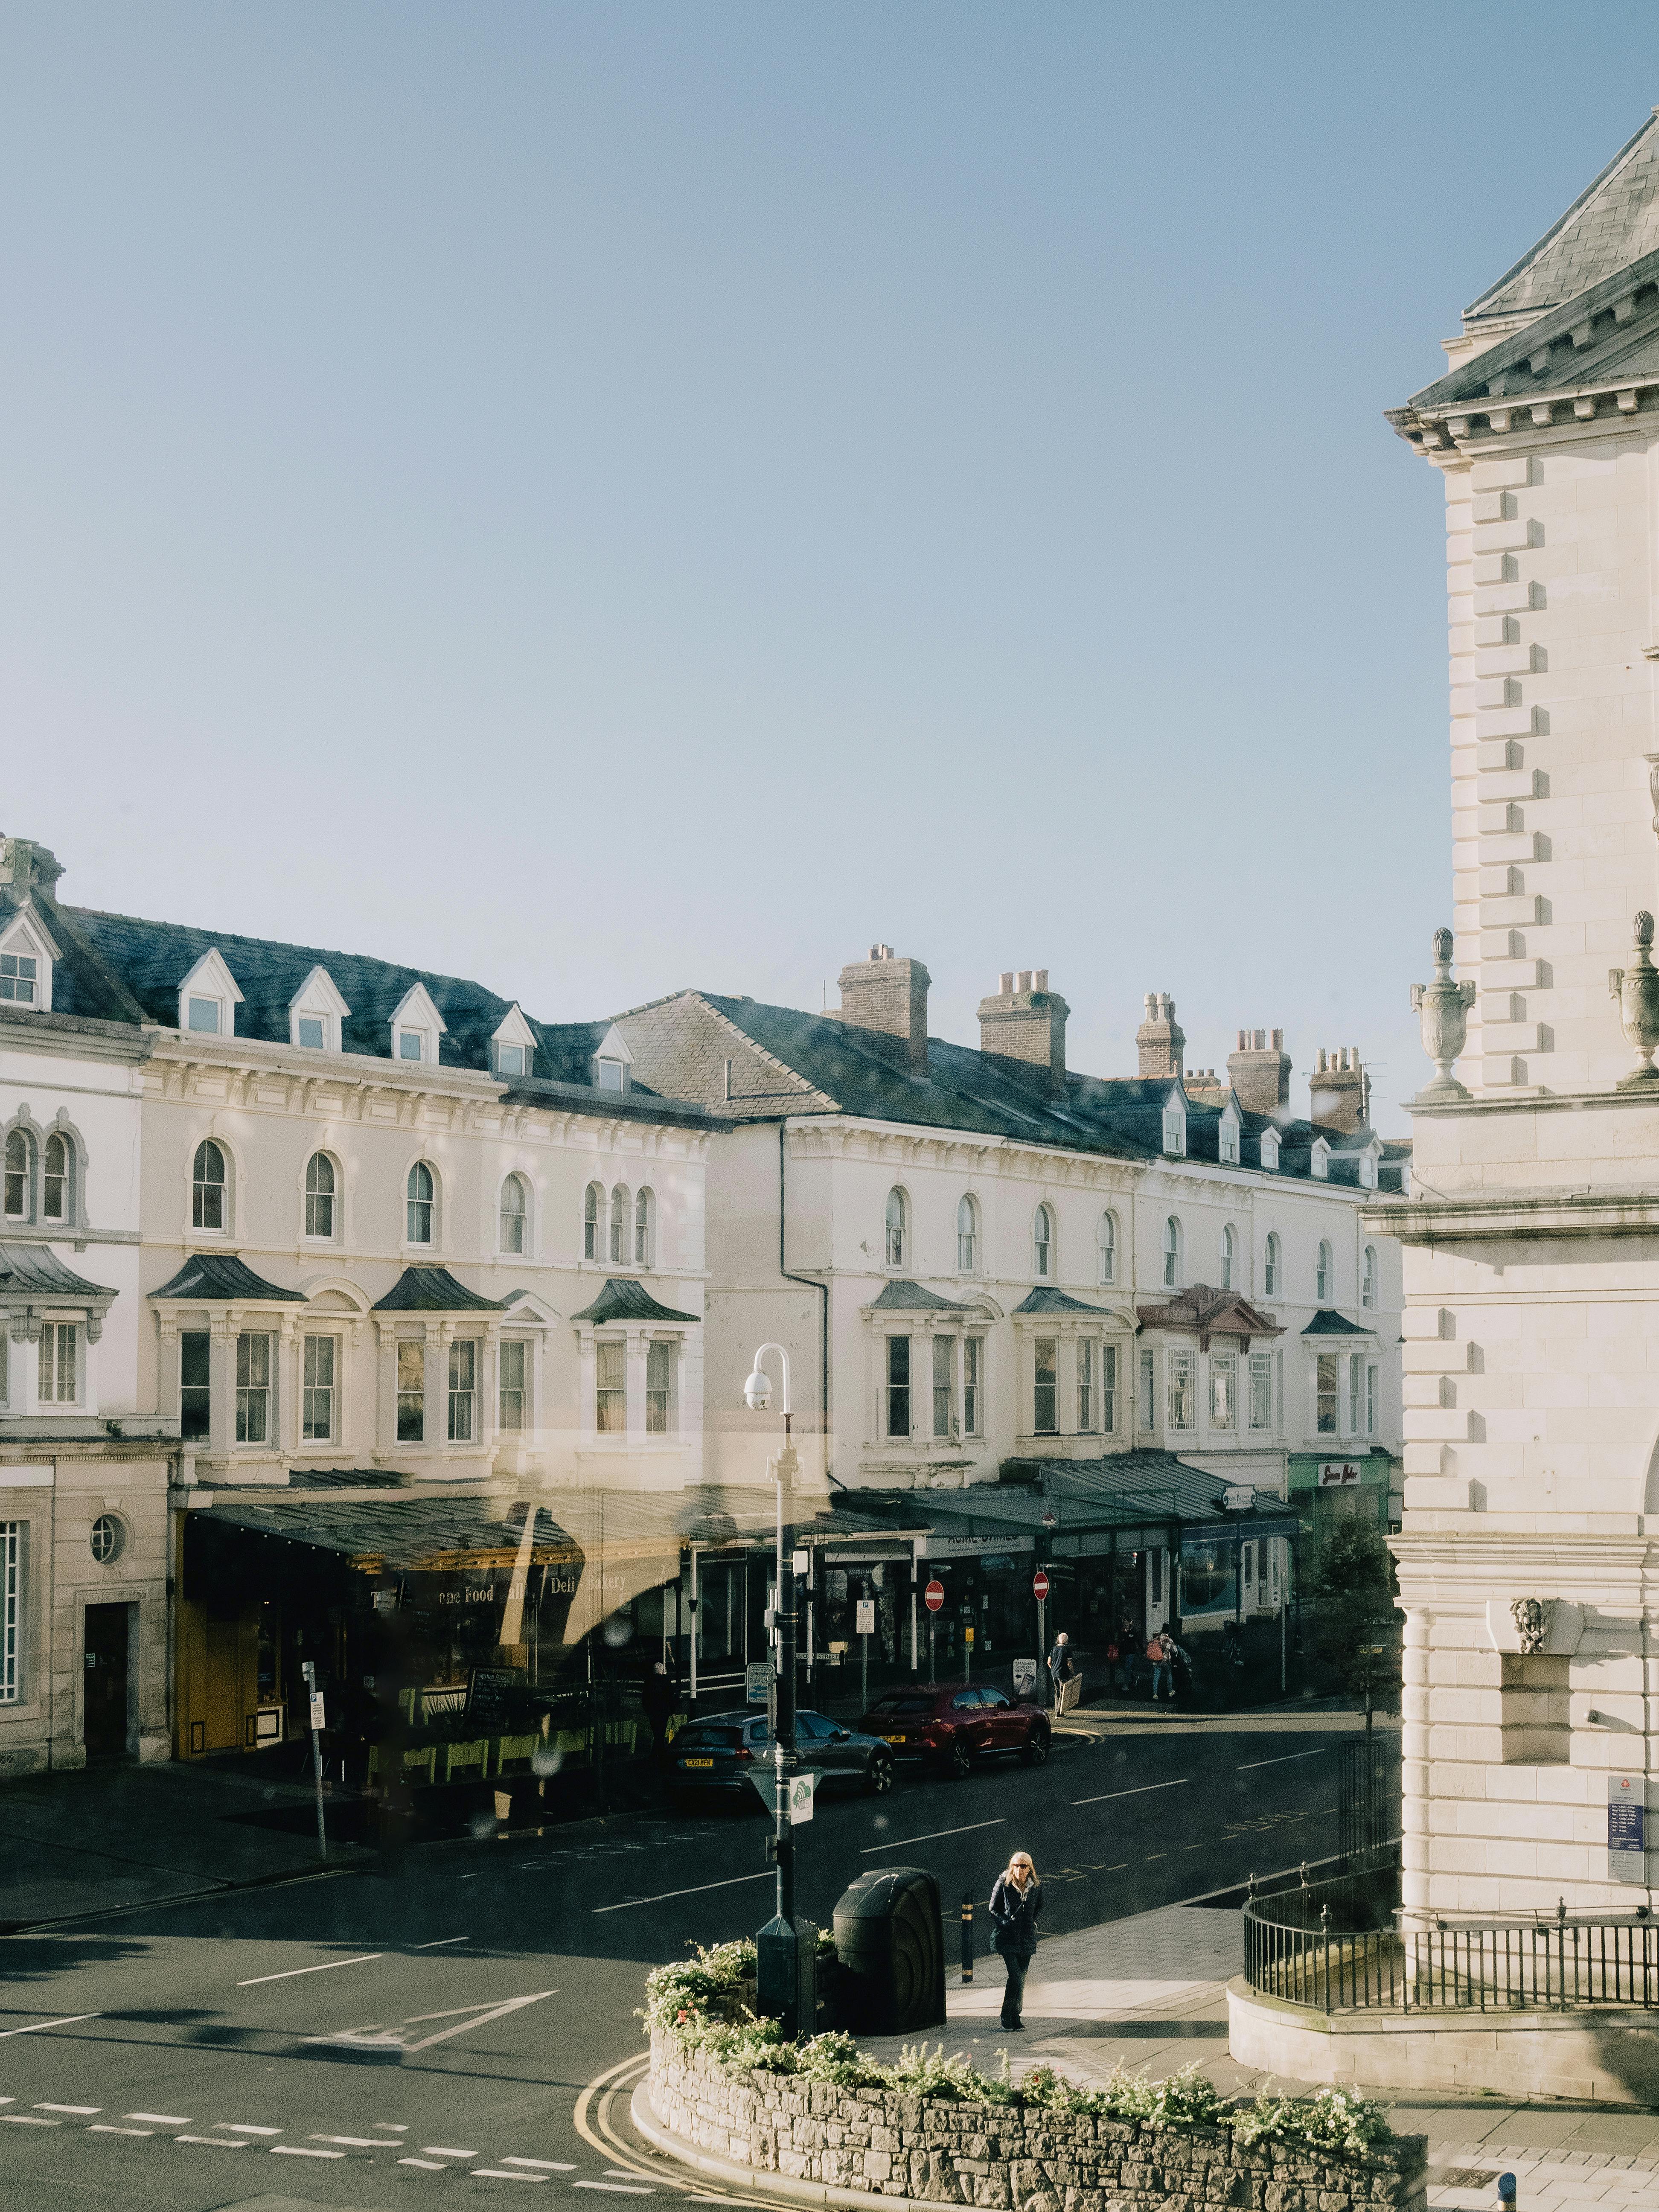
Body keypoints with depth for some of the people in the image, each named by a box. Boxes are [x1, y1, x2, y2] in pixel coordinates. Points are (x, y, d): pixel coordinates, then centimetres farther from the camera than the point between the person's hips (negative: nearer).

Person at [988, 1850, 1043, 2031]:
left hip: (1027, 1938, 4)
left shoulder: (1036, 1886, 1)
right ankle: (1007, 2017, 0)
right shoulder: (1003, 1884, -8)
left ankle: (1015, 2016, 20)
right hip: (1008, 1938, -4)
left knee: (1021, 1980, 7)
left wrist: (1033, 1921, 6)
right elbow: (993, 1909, 1)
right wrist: (1006, 1923, -11)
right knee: (1016, 1978, -13)